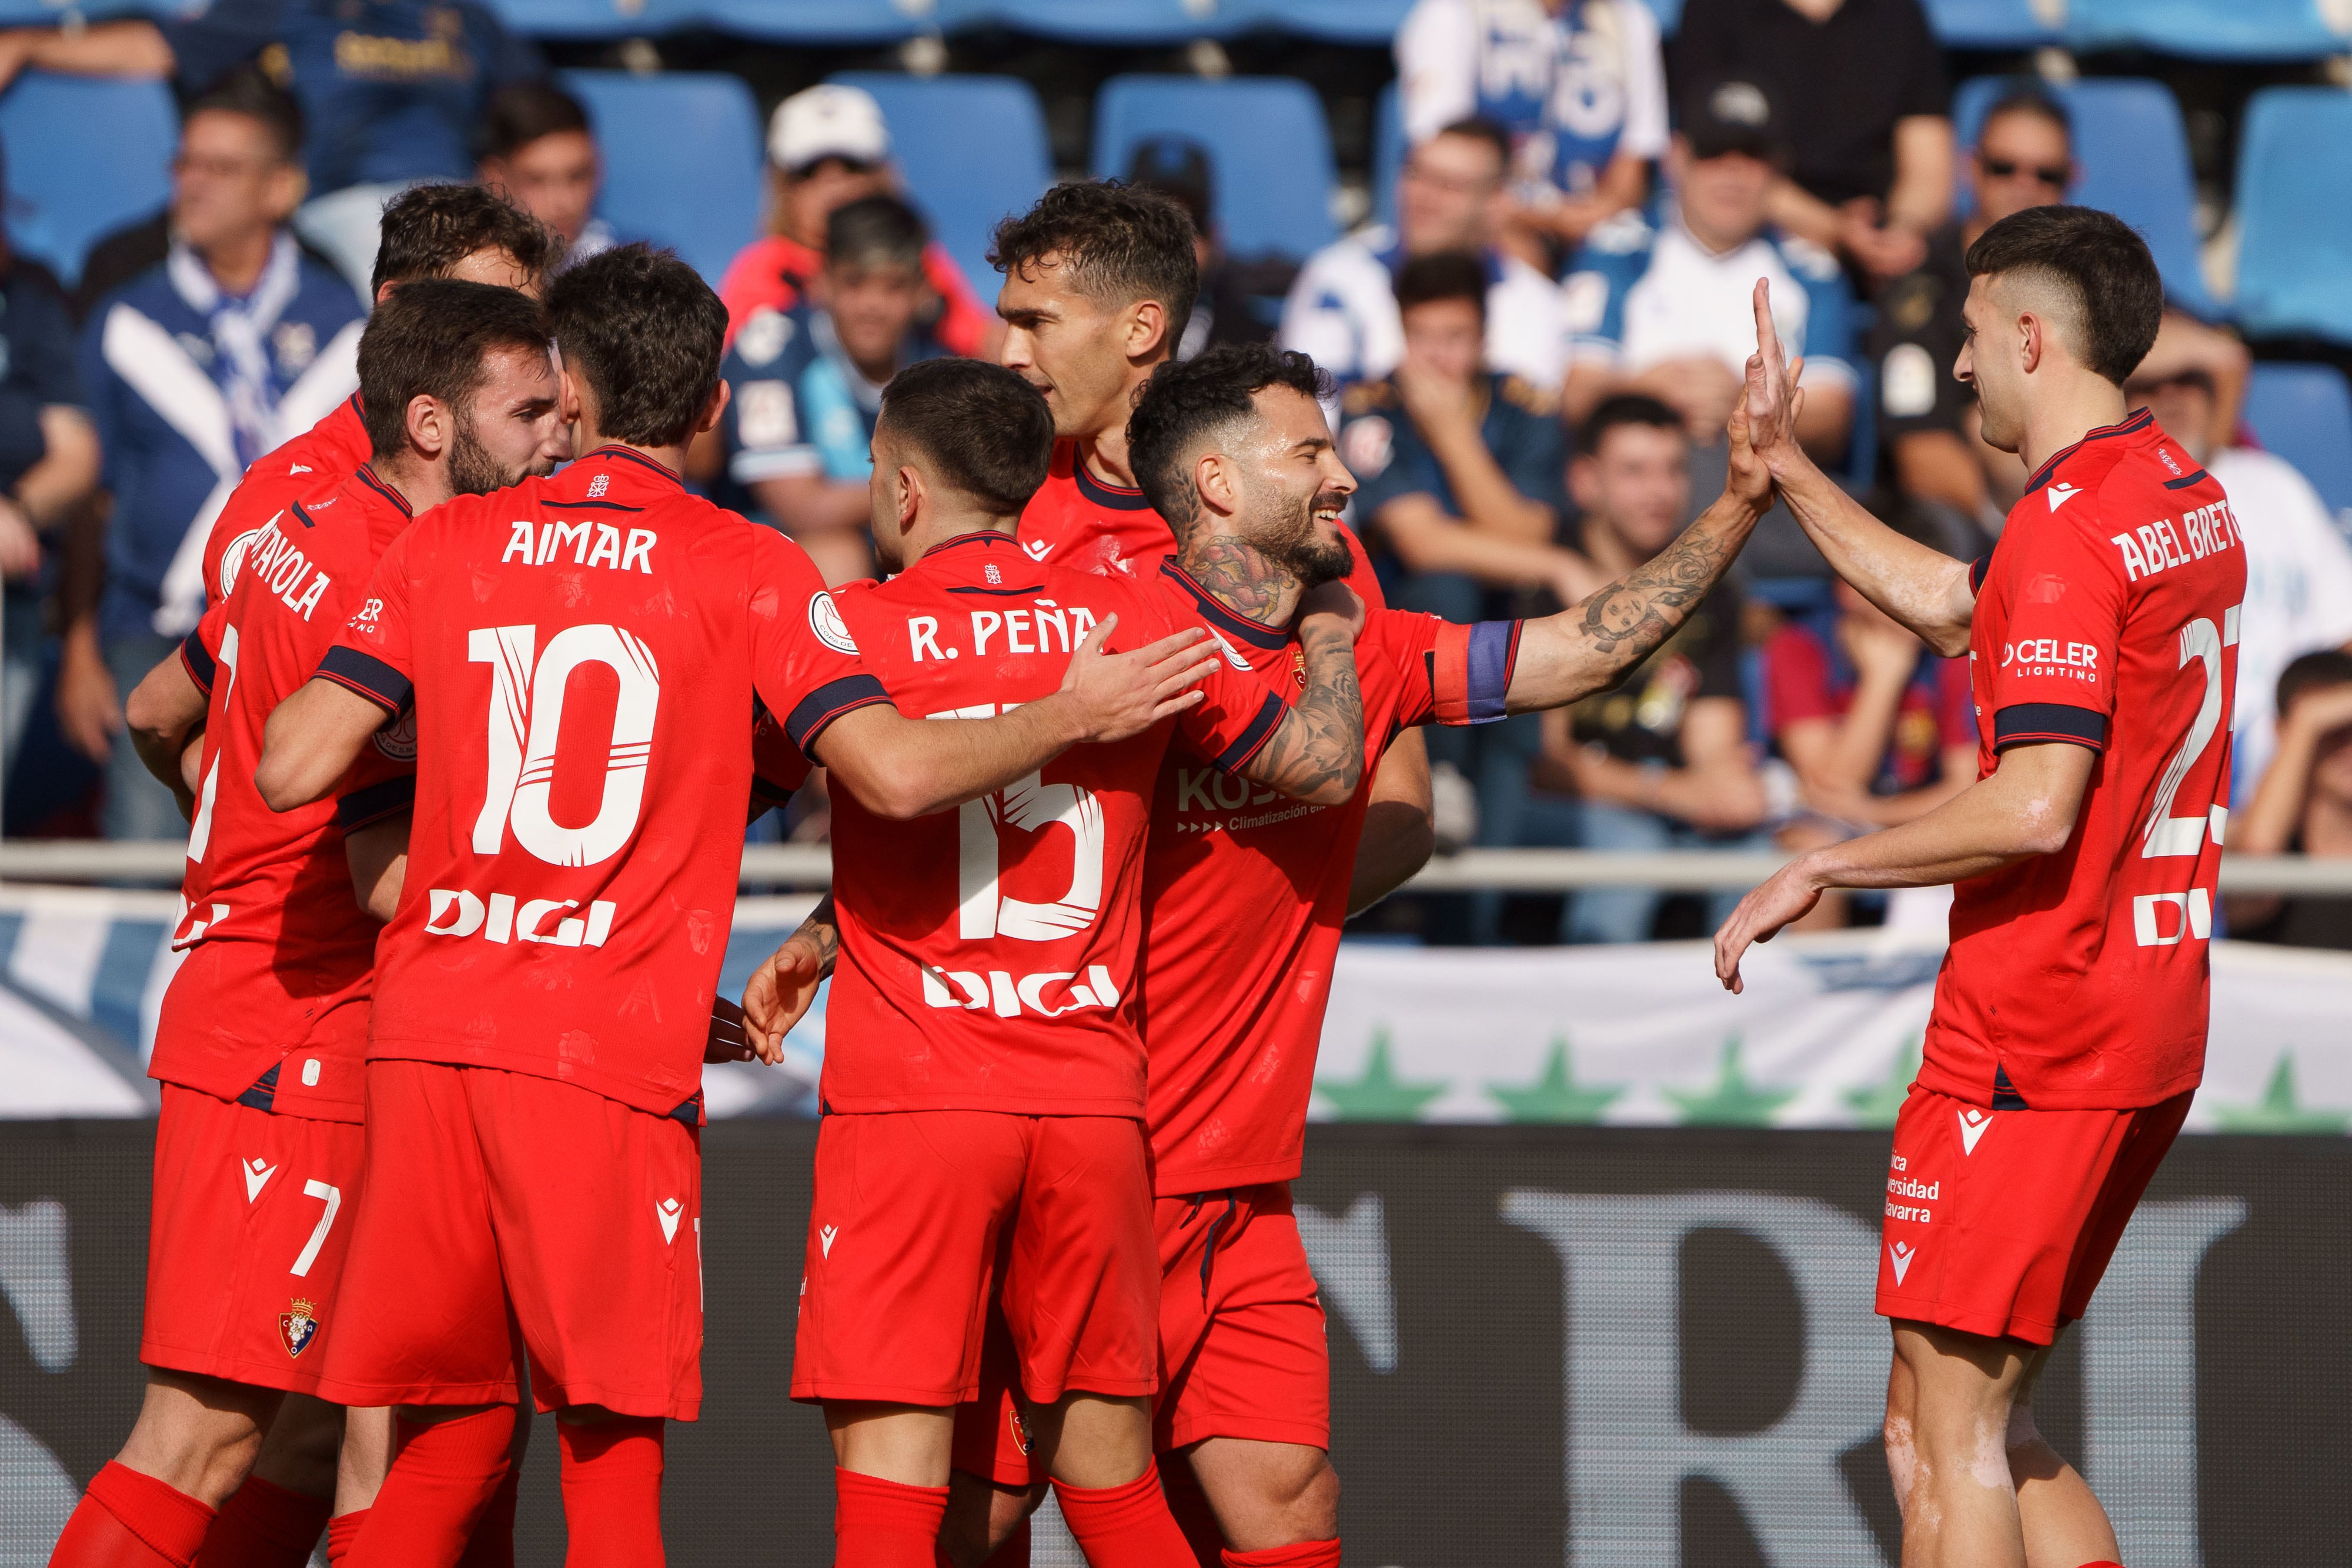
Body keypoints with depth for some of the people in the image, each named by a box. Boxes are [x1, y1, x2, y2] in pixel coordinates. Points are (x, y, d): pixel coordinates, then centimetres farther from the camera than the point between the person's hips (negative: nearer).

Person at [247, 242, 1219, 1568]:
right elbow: (895, 773, -10)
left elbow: (294, 771, 3)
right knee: (612, 1450, 0)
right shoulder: (749, 573, 1)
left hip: (429, 1033, 4)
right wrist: (1075, 718, 5)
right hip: (614, 1056, -4)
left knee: (447, 1441, 10)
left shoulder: (448, 545, 9)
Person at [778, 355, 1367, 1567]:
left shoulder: (846, 632, -3)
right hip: (1095, 1103, 4)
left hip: (906, 1103, -3)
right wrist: (1331, 638, 29)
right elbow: (1323, 766, 11)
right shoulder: (1145, 619, 6)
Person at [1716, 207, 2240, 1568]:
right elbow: (1946, 604, 28)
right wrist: (1785, 463, 31)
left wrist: (1821, 868, -12)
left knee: (1945, 1436, -6)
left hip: (2028, 1043, -10)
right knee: (1986, 1424, 15)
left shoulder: (2069, 526, -17)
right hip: (2151, 1028, 10)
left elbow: (2035, 807, -23)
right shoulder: (2188, 498, 13)